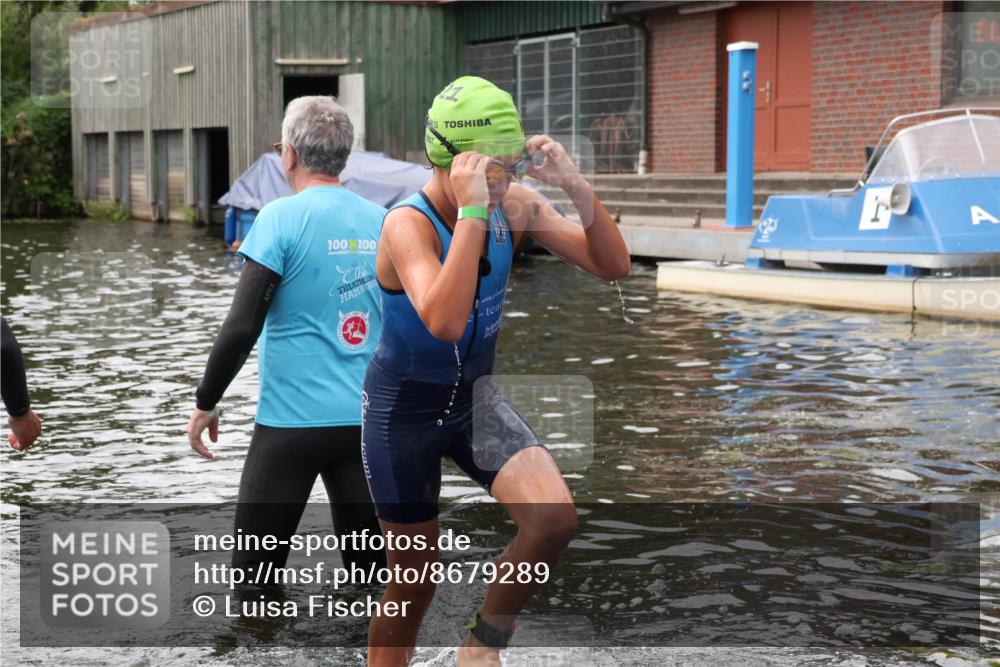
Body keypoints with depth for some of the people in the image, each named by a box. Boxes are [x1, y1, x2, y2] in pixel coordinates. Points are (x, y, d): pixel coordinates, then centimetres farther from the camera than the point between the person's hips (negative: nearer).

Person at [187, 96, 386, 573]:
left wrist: (206, 404, -1)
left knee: (255, 570, 6)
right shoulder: (380, 221, 5)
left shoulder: (282, 218, -10)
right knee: (369, 570, 11)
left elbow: (241, 327, -13)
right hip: (366, 421, 5)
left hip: (292, 421, -5)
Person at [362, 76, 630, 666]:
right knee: (414, 580, 5)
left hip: (476, 396, 4)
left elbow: (613, 267, -11)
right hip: (404, 409, -4)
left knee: (555, 519, -20)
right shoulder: (409, 223, -26)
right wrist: (471, 210, -43)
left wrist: (577, 186, -26)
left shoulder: (514, 205, -10)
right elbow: (445, 323, -43)